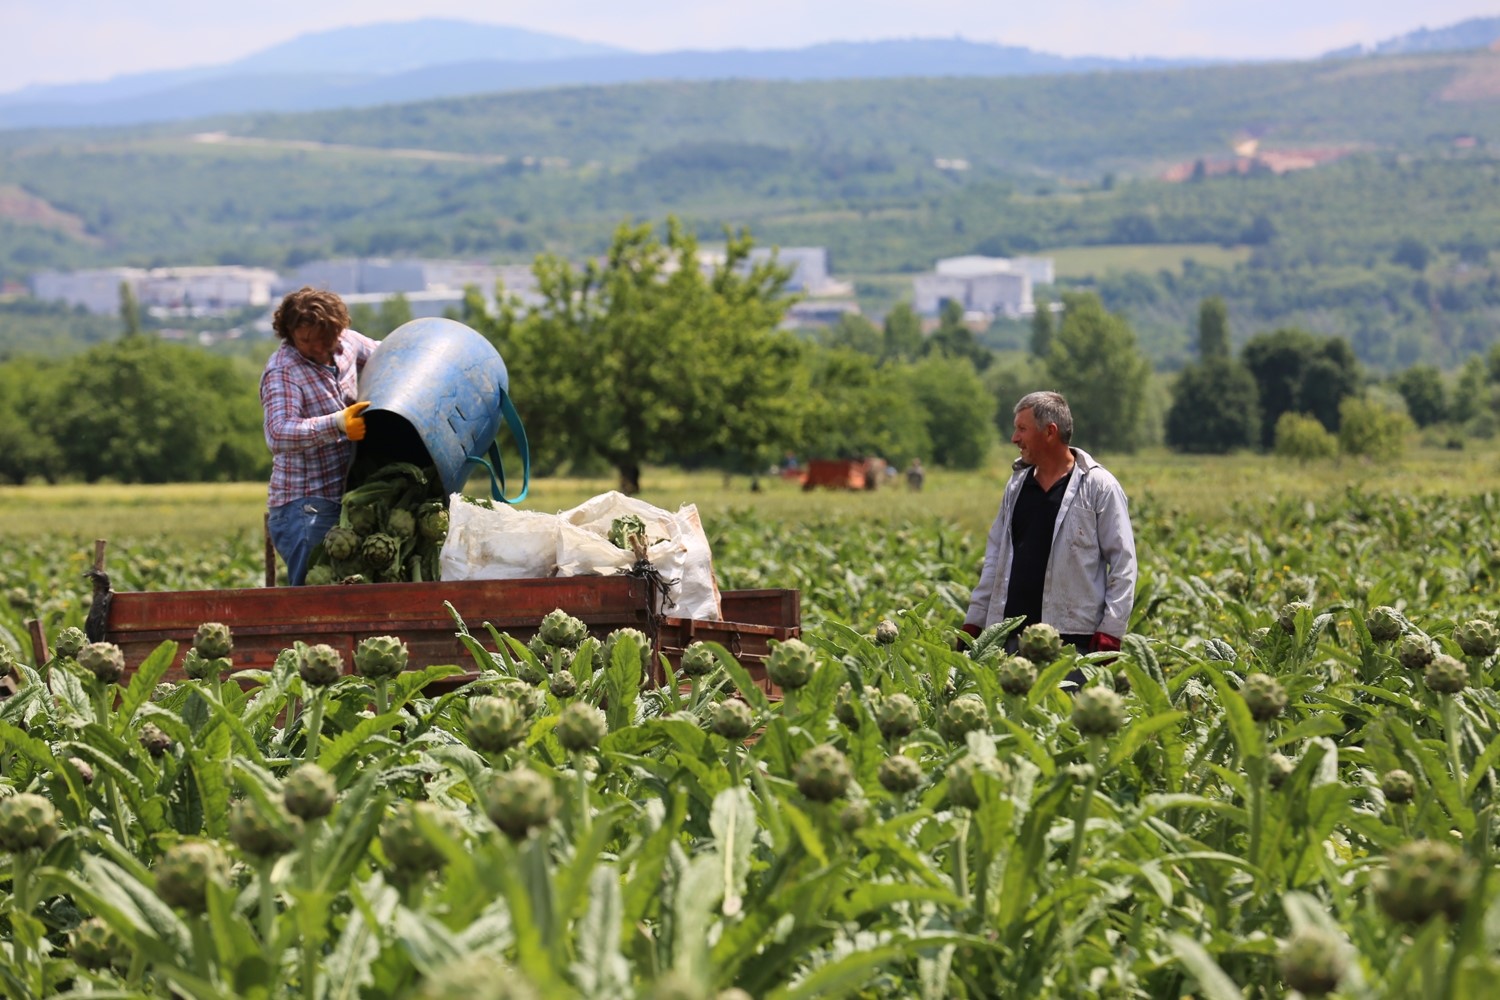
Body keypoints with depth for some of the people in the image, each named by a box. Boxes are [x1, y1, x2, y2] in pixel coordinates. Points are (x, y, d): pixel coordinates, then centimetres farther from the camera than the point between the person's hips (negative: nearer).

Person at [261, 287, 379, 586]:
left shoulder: (347, 343, 6)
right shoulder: (281, 372, -15)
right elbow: (279, 433, -31)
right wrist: (338, 424, -42)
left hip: (344, 498, 7)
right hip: (304, 506, -7)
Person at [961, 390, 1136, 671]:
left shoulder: (1099, 487, -3)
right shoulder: (1017, 484, 15)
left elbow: (1122, 562, -4)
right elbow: (996, 555, 20)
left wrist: (1110, 631, -11)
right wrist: (973, 621, 15)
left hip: (1073, 637, -6)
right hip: (1010, 633, 6)